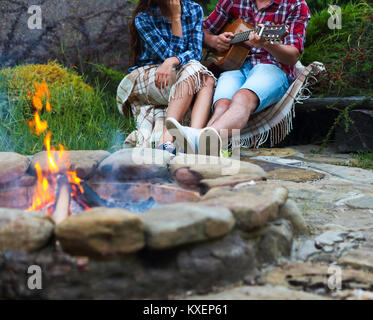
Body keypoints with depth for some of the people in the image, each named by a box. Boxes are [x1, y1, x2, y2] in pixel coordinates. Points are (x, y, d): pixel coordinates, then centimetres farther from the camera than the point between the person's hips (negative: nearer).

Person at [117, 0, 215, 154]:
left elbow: (196, 52, -5)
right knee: (194, 68, -33)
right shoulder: (143, 18, -5)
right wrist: (176, 17, -14)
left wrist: (171, 62, -26)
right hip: (144, 77, -4)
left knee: (207, 80, -31)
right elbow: (169, 54, -12)